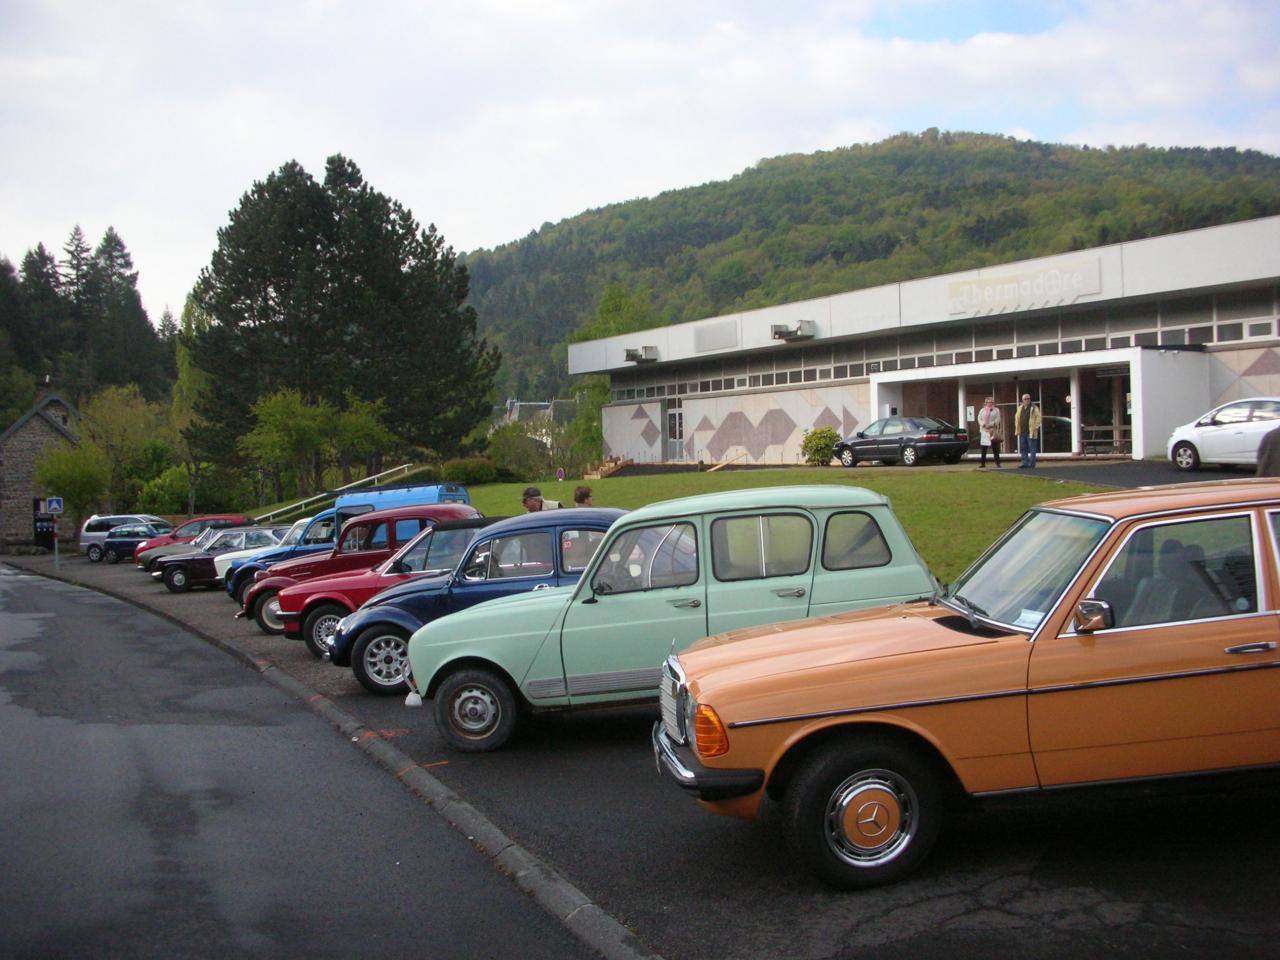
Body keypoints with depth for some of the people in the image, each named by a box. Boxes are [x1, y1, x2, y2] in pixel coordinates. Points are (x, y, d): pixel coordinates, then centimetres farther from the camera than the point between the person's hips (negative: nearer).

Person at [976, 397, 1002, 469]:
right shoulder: (982, 410, 14)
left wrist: (991, 424, -17)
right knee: (983, 449, 2)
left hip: (993, 431, -2)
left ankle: (997, 463, 0)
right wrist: (983, 424, -14)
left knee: (995, 448, -3)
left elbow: (997, 419, -4)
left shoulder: (996, 410, 7)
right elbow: (979, 419, 4)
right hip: (983, 431, 2)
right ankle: (982, 463, 6)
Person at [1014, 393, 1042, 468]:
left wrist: (1035, 427, -12)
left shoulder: (1034, 408, -4)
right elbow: (1017, 417, 24)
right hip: (1022, 432, 6)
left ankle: (1031, 464, -1)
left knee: (1032, 449, -3)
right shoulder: (1020, 408, 14)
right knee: (1023, 449, 8)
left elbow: (1038, 418, -8)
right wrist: (1017, 426, 14)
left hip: (1031, 432, -6)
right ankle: (1025, 463, 14)